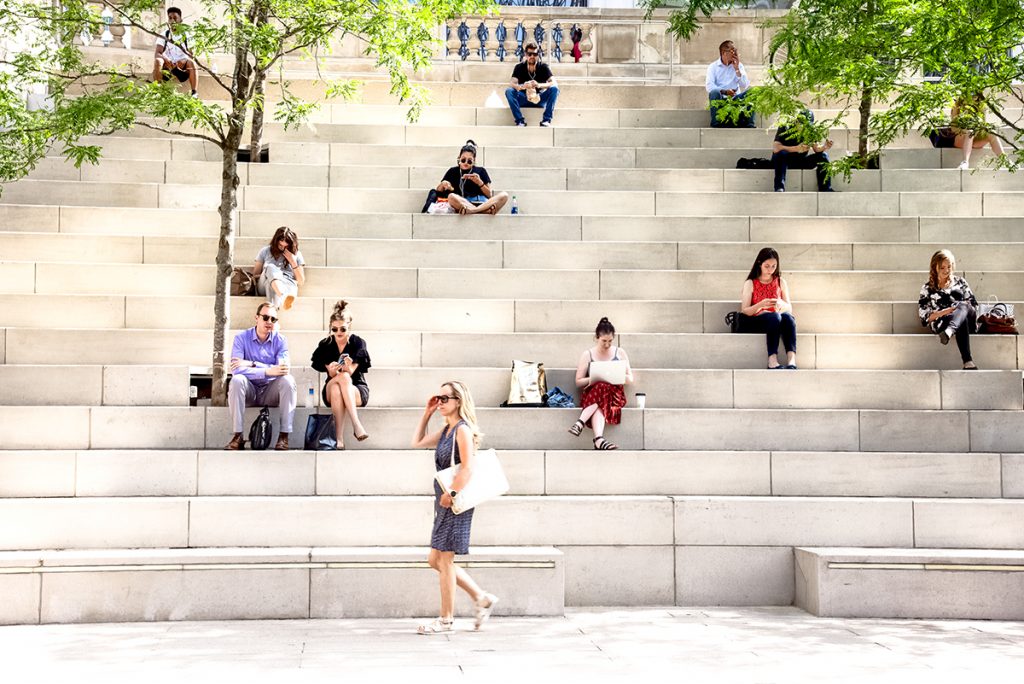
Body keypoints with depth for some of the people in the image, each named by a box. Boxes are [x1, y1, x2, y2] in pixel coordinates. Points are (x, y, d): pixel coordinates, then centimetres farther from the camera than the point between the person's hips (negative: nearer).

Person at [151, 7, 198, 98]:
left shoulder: (186, 36, 4)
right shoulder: (164, 35, 5)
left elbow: (191, 55, -3)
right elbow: (157, 54, -5)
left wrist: (184, 61, -26)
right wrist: (166, 59, -28)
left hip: (182, 66, -1)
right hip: (167, 66, 1)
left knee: (191, 62, -32)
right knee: (157, 61, -31)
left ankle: (195, 93, -39)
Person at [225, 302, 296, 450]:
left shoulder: (280, 340, -3)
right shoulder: (241, 338, -7)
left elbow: (285, 369, -19)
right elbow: (236, 370, -22)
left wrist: (252, 364, -25)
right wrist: (267, 371, -33)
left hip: (271, 393, 1)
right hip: (249, 392, -1)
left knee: (288, 380, -27)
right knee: (237, 380, -31)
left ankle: (284, 436, -26)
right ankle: (238, 436, -27)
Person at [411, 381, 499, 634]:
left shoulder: (463, 429, -13)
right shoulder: (446, 430, 13)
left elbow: (467, 468, -20)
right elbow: (418, 442, 24)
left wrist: (451, 494, -22)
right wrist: (427, 413, 17)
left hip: (456, 502, -9)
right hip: (444, 501, 9)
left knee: (444, 559, -2)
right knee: (435, 559, 12)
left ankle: (446, 620, 9)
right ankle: (482, 598, 19)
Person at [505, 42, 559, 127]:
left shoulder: (543, 67, -5)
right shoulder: (519, 67, -4)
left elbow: (554, 83, -19)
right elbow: (512, 84, -18)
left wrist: (539, 85, -37)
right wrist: (522, 87, -42)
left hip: (540, 99, 0)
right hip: (523, 100, 0)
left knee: (554, 89, -25)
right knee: (508, 91, -27)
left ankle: (546, 120, -26)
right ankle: (520, 121, -28)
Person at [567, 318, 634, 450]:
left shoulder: (620, 353, 13)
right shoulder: (588, 355, 10)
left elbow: (630, 379, 11)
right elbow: (578, 382, 7)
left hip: (614, 393, 1)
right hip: (591, 393, -1)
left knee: (602, 388, -37)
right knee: (601, 387, -39)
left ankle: (580, 423, -45)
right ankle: (599, 439, -55)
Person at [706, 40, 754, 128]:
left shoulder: (739, 65, 11)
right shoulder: (713, 66, 3)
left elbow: (745, 86, -1)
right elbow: (709, 86, -12)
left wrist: (737, 69, -7)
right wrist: (724, 91, -27)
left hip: (735, 98, 3)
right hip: (720, 99, -2)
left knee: (750, 92, -23)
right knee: (714, 92, -34)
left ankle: (749, 124, -26)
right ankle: (716, 124, -33)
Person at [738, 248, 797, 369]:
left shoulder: (781, 282, 14)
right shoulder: (750, 283, 5)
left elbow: (789, 309, 9)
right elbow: (744, 311, -2)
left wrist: (782, 304, -16)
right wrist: (760, 305, -22)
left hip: (776, 321, 3)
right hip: (754, 322, -3)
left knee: (787, 317, -33)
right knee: (775, 317, -36)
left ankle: (791, 361, -49)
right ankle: (772, 361, -49)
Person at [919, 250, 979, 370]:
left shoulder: (959, 281, 22)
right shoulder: (927, 289, 14)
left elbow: (973, 303, 17)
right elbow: (924, 315, 4)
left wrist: (963, 308, -5)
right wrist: (944, 312, -12)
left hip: (968, 321, 2)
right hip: (942, 323, -2)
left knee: (963, 306, -34)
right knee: (962, 322, -38)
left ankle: (948, 333, -66)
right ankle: (968, 363, -58)